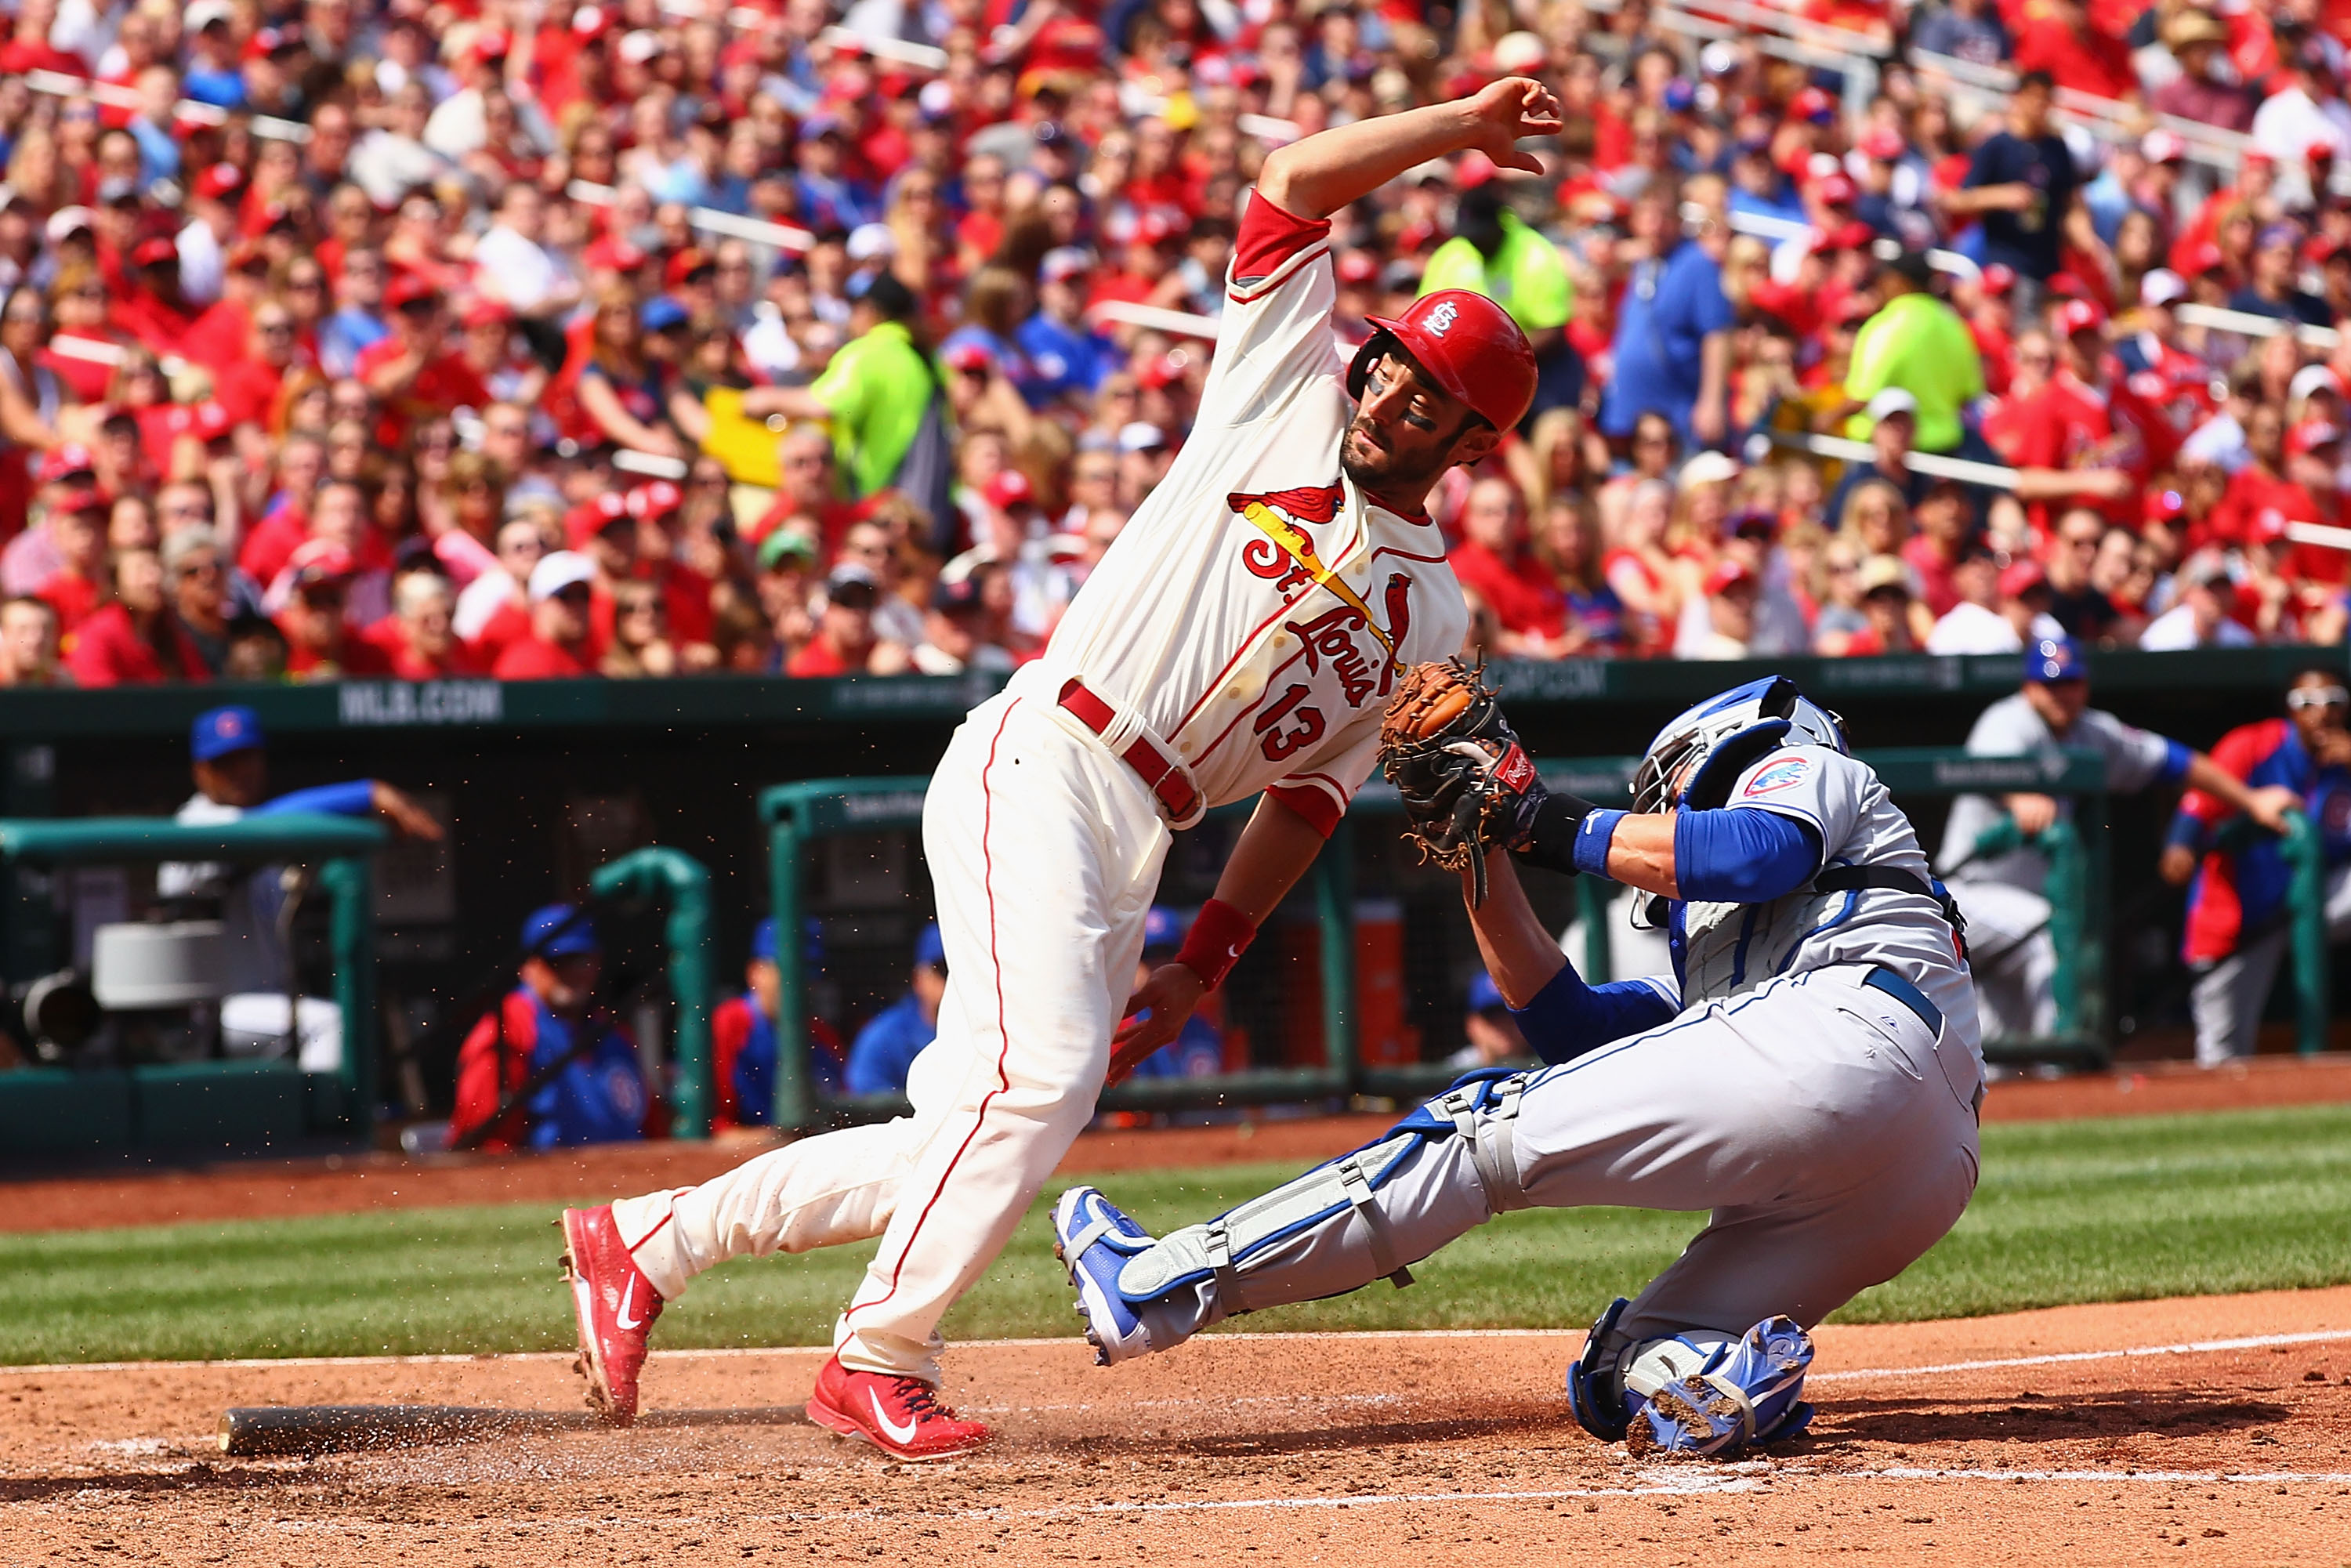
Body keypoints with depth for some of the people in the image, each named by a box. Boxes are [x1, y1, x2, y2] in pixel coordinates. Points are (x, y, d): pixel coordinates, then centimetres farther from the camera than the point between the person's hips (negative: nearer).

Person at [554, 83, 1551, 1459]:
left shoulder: (1432, 614, 16)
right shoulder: (1289, 400, 6)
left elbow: (1311, 798, 15)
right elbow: (1294, 181, 0)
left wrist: (1205, 965, 6)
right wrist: (1465, 123, 0)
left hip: (1135, 852, 6)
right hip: (1037, 771, -6)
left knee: (973, 1142, 1)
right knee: (1038, 1077, -22)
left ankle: (649, 1238, 13)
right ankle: (881, 1362, -10)